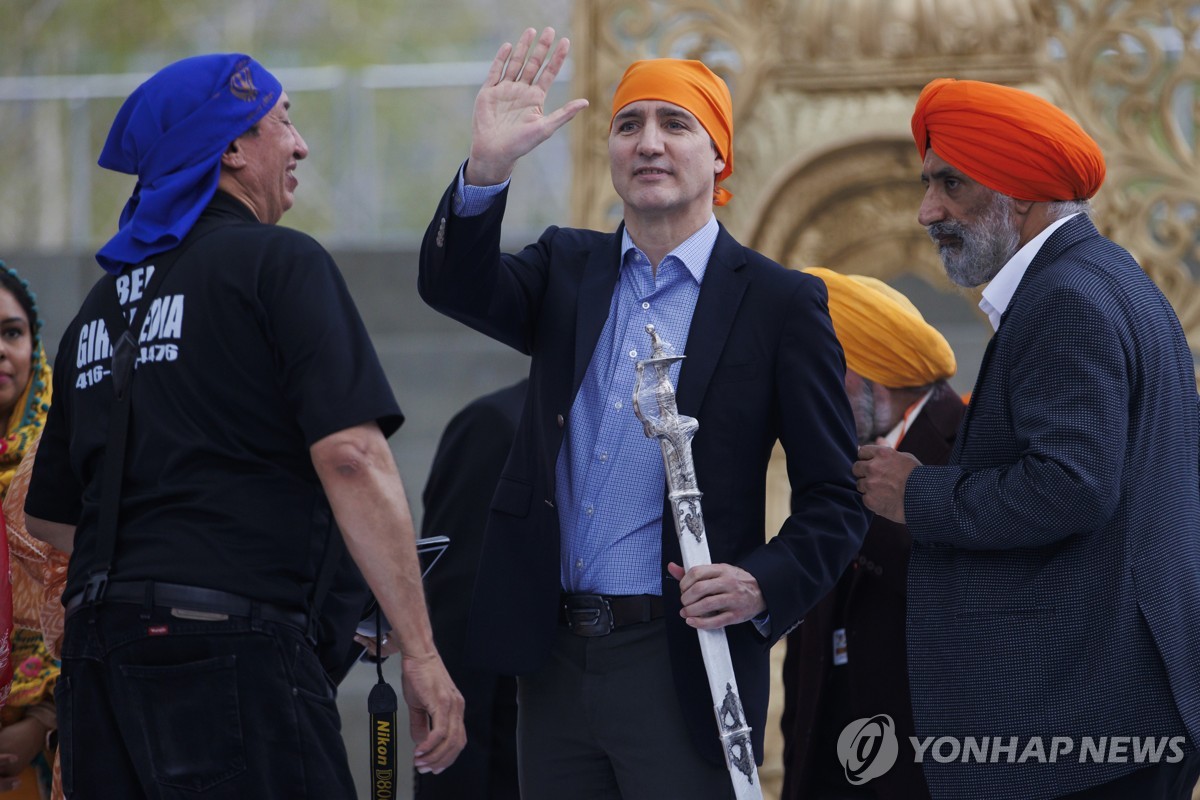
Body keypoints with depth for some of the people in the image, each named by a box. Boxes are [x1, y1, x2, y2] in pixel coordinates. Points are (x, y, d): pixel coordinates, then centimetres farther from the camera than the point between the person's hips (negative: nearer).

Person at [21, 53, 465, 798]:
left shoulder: (102, 301, 19)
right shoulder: (280, 262, -3)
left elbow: (50, 514, 24)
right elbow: (350, 456, -14)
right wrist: (421, 653, -14)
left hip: (95, 653, 8)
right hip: (230, 647, -8)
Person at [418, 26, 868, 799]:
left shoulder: (779, 302, -1)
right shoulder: (567, 269, 12)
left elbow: (835, 501, -1)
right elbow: (455, 286, -8)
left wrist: (765, 585, -19)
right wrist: (488, 168, -25)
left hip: (681, 665, -4)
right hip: (555, 659, 4)